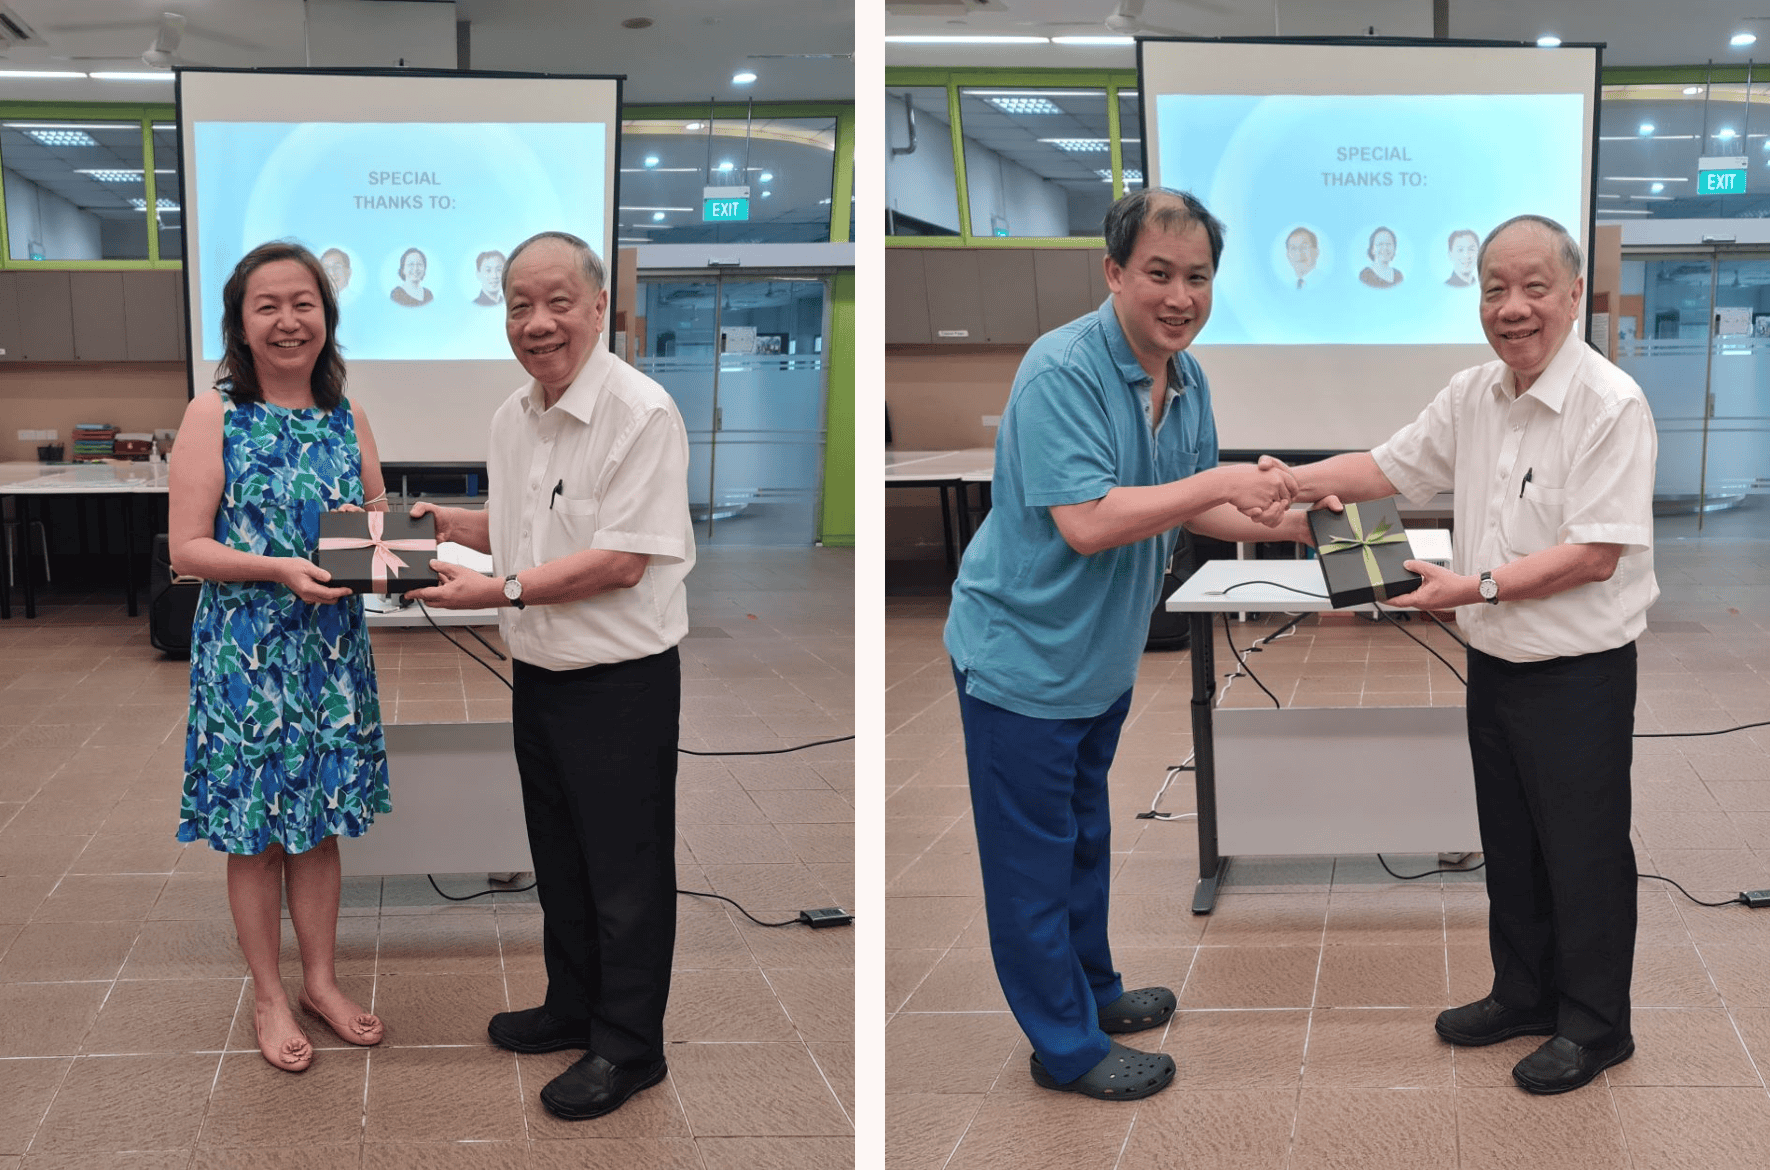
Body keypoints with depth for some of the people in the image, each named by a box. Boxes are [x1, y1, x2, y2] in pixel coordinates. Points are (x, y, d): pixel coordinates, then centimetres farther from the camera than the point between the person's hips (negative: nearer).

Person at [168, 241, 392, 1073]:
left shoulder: (346, 418, 5)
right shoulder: (214, 414, -8)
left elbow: (378, 520, 12)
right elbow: (187, 548, -12)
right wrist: (282, 570, -25)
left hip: (330, 650, 4)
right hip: (245, 652, -4)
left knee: (320, 820, 14)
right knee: (254, 830, 8)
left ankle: (320, 981, 30)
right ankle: (268, 997, 23)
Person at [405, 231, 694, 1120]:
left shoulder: (641, 413, -19)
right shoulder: (512, 416, 7)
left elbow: (621, 560, -23)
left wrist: (501, 590, -24)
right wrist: (446, 523, 6)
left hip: (621, 681, -8)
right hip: (538, 673, 8)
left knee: (625, 872, 5)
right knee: (559, 862, 21)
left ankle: (627, 1047, 18)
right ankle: (572, 1010, 38)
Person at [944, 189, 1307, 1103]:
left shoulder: (1187, 378, 2)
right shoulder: (1063, 369, -25)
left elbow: (1186, 509, 12)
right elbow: (1085, 521, -32)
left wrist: (1282, 524, -4)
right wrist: (1219, 483, -30)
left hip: (1102, 653, 9)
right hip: (1021, 656, -9)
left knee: (1083, 838, 25)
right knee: (1034, 857, 5)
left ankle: (1090, 989, 43)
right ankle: (1067, 1047, 19)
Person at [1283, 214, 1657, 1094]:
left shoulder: (1609, 405, -19)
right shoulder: (1472, 397, 4)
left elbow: (1596, 555, -23)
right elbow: (1389, 468, 13)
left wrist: (1477, 586, -24)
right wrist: (1288, 483, -2)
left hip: (1578, 671, -7)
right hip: (1495, 661, 7)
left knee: (1583, 852, 6)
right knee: (1509, 842, 19)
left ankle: (1594, 1024, 24)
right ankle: (1524, 994, 37)